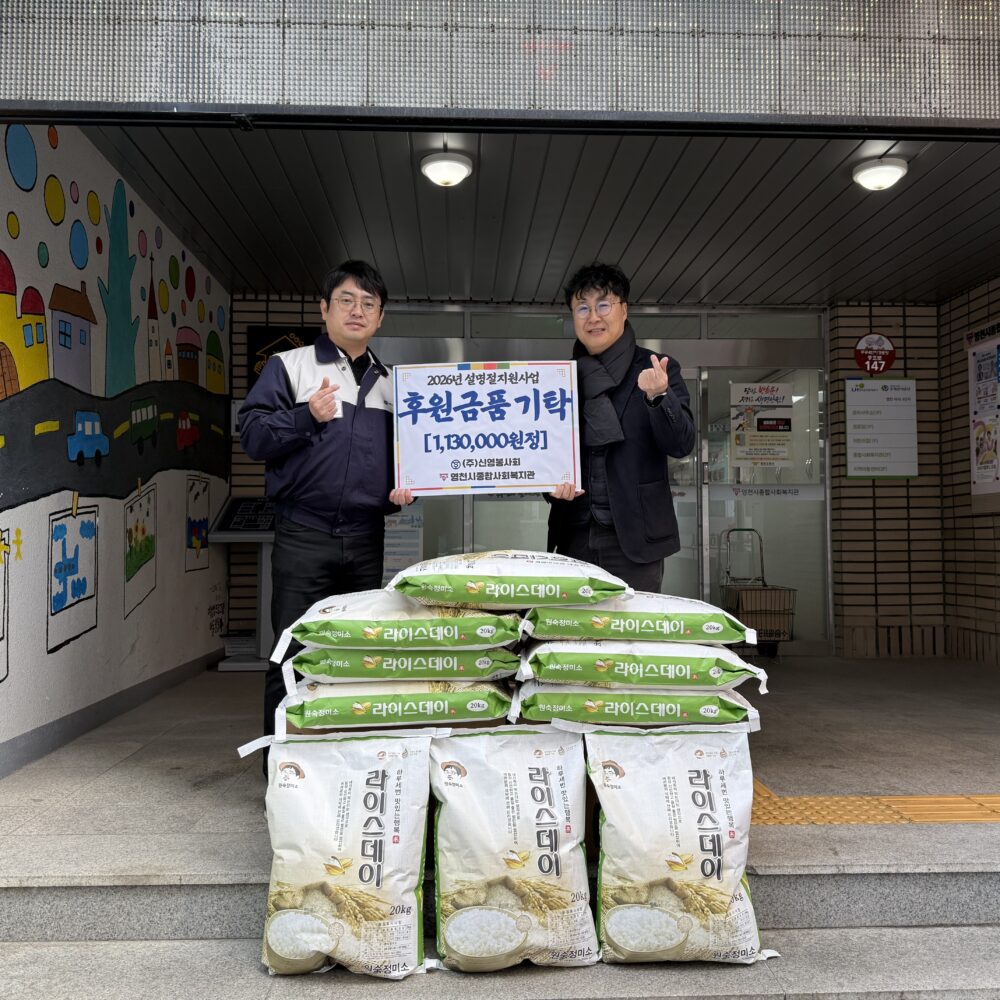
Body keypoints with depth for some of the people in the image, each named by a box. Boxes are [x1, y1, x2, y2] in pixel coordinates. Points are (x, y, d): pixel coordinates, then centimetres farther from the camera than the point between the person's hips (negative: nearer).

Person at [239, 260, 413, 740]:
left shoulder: (389, 385, 18)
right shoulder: (289, 366, 4)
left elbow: (400, 454, 26)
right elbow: (252, 436, -4)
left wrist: (402, 491, 7)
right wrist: (307, 418, -18)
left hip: (366, 541, 4)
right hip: (303, 536, -4)